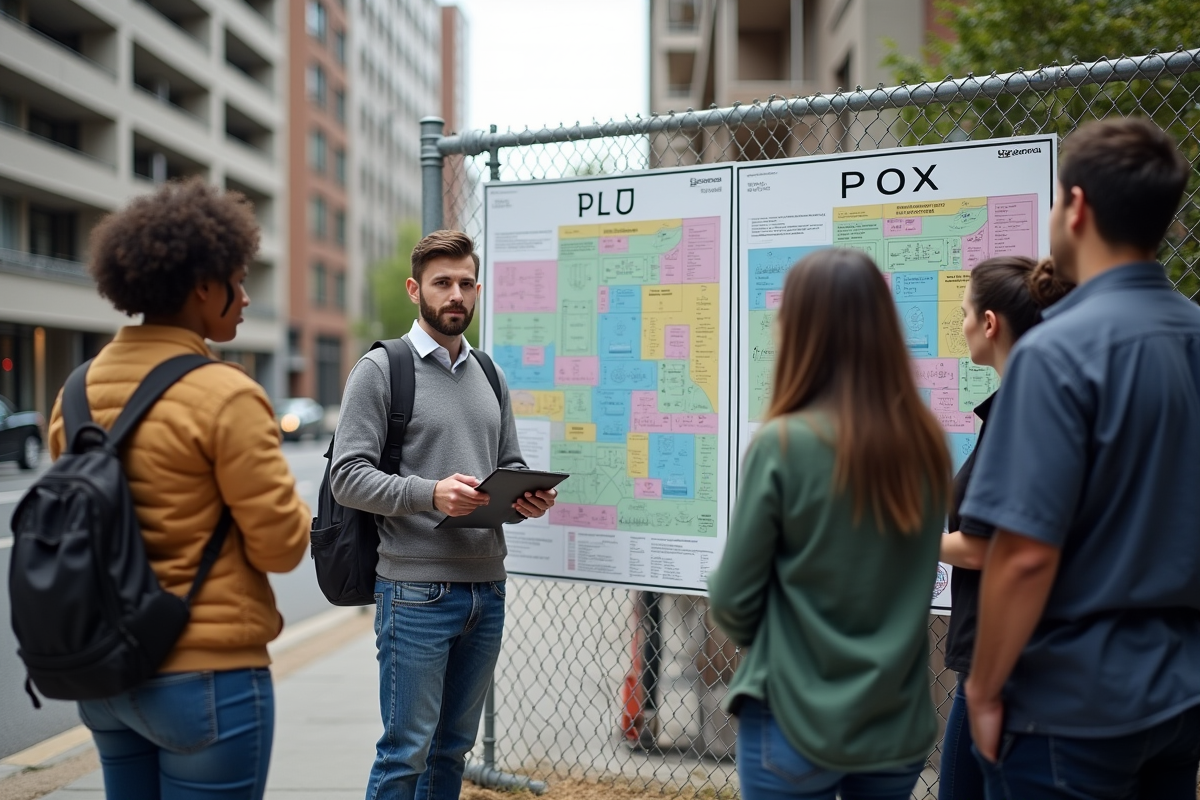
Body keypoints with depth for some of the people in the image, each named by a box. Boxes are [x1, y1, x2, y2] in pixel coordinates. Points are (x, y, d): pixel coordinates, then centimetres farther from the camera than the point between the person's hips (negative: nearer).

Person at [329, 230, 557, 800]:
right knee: (407, 750, 0)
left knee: (453, 746, 15)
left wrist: (529, 497, -4)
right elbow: (347, 477, -11)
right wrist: (430, 494, -25)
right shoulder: (381, 368, -3)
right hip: (416, 591, -6)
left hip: (487, 587, 6)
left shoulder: (489, 375, 15)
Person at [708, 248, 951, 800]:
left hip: (795, 722, -4)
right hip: (900, 724, 4)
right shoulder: (926, 442, -4)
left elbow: (732, 601, -10)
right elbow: (914, 584, 9)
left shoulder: (784, 444, -18)